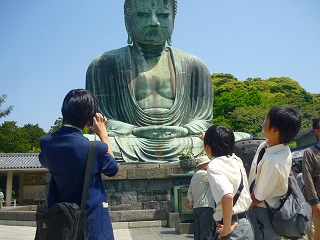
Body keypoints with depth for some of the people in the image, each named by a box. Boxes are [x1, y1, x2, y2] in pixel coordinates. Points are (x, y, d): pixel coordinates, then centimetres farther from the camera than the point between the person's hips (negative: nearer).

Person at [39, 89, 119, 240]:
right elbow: (113, 168, 0)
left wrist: (66, 127, 10)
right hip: (92, 224, -4)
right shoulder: (95, 148, -21)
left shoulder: (46, 143, -9)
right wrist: (103, 134, 5)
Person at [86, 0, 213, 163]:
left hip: (182, 148, 2)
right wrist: (135, 131, -15)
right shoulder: (105, 64, 7)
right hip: (130, 149, -2)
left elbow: (203, 119, 10)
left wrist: (182, 130, -11)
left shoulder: (193, 66, 14)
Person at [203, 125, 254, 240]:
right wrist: (210, 138, 49)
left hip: (234, 227, -7)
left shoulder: (214, 166, -16)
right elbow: (222, 147, 31)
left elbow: (227, 196, -33)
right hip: (246, 224, 8)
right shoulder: (236, 160, 6)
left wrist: (227, 228, -21)